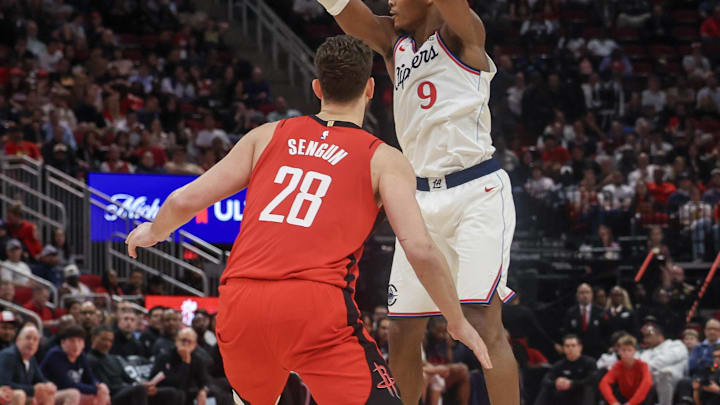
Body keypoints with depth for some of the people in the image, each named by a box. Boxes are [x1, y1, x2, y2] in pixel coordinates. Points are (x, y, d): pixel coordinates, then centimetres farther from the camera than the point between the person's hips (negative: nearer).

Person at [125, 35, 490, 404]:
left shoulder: (267, 136, 20)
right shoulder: (383, 160, 11)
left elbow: (185, 201, 18)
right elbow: (420, 249, -1)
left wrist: (153, 233, 40)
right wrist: (457, 322, 12)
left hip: (240, 303, 4)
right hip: (316, 305, -4)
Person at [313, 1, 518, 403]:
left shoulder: (460, 33, -3)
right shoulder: (394, 43, 14)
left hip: (477, 191, -7)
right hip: (421, 197, 7)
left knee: (484, 319, -18)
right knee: (403, 331, 6)